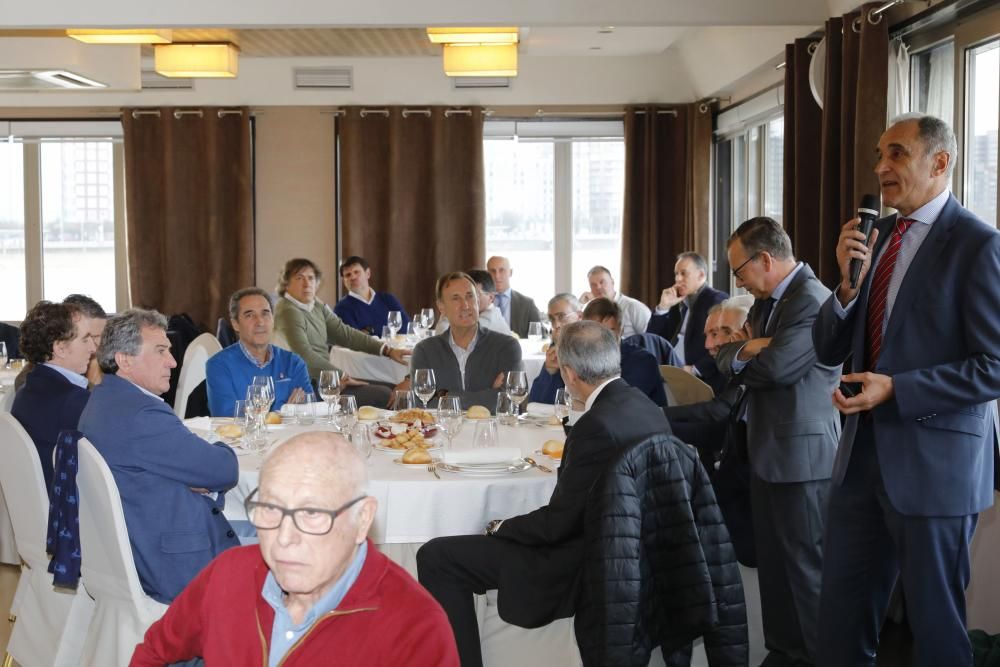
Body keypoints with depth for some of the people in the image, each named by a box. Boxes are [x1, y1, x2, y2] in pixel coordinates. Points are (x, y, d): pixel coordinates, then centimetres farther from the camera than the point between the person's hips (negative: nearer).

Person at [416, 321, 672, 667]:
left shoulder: (597, 426, -26)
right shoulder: (645, 407, 1)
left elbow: (558, 524, -21)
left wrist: (500, 528, -4)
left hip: (584, 566, -10)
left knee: (435, 556, -10)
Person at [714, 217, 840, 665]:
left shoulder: (812, 301, -18)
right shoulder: (767, 301, 12)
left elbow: (775, 367, -24)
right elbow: (726, 357, 10)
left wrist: (740, 357, -4)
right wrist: (745, 351, -13)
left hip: (802, 455, -9)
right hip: (768, 451, 9)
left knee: (806, 565, 2)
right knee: (772, 561, 16)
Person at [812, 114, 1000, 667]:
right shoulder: (876, 235, 9)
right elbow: (828, 350, 7)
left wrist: (896, 389, -21)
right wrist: (849, 282, -9)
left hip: (933, 461, -6)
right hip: (864, 452, 6)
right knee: (840, 619, 14)